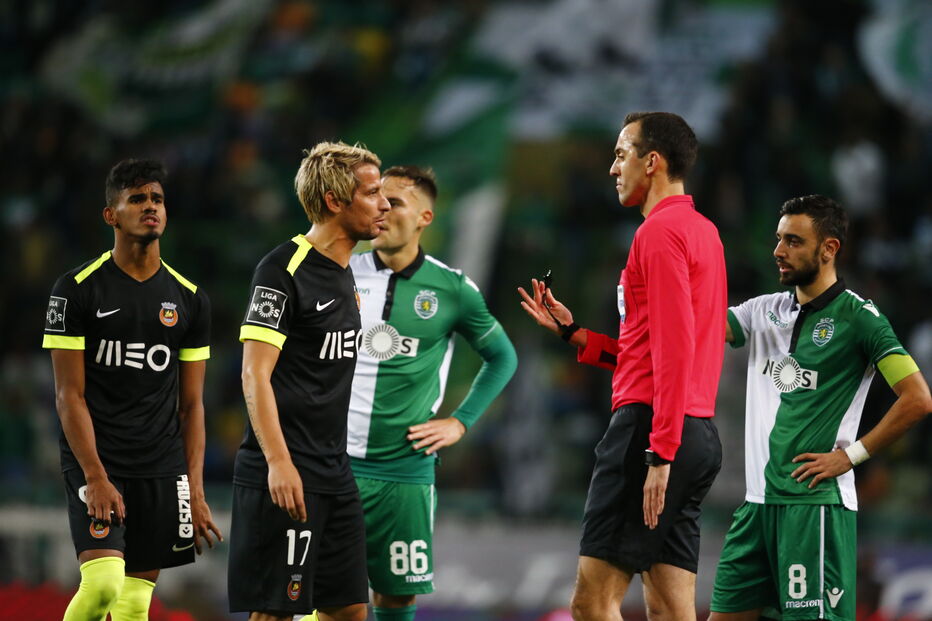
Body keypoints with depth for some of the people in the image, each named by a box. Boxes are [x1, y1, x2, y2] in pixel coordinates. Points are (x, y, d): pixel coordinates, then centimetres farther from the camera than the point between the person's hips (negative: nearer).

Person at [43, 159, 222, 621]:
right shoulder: (78, 290, -4)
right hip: (95, 462, -4)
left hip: (163, 470, 4)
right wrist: (96, 478, -15)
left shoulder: (190, 300, 9)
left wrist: (195, 489, 3)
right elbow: (69, 395, -7)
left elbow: (192, 404, 11)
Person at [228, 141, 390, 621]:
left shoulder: (344, 274, 15)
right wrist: (278, 463, -24)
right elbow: (255, 375, -16)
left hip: (334, 474, 9)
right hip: (286, 474, -9)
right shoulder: (284, 270, -12)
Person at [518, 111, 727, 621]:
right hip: (698, 433, 10)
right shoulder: (702, 231, 20)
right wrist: (572, 331, 20)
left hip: (649, 426, -10)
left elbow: (674, 349, -18)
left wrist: (660, 453, -22)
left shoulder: (661, 231, -9)